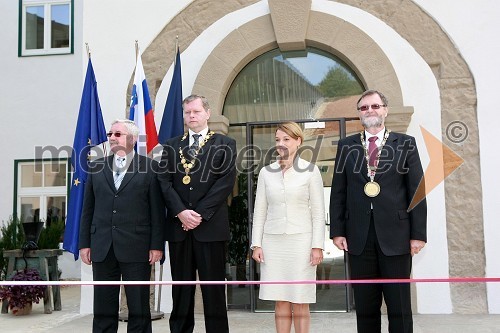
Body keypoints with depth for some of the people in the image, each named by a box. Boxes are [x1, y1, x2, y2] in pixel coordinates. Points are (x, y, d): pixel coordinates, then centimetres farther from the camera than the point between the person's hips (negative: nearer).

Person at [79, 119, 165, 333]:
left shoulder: (149, 167, 2)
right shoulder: (97, 167, 13)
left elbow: (157, 210, -2)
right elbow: (88, 209, 13)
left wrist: (157, 245, -7)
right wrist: (84, 243, 7)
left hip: (136, 247, -3)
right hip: (102, 248, 4)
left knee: (139, 307, 3)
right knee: (103, 307, 9)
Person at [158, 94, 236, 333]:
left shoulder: (225, 144, 6)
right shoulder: (171, 146, 14)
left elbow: (226, 181, -5)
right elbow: (165, 181, 5)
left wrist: (200, 213, -12)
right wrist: (180, 212, -11)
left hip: (210, 226, -2)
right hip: (178, 227, 3)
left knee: (213, 289, 1)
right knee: (181, 289, 8)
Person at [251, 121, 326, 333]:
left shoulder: (310, 170, 0)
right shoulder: (266, 172, 7)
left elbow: (318, 212, -1)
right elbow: (260, 211, 9)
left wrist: (317, 246, -7)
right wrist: (256, 244, 3)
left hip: (300, 240, -2)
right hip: (273, 241, 3)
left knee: (300, 301, 1)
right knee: (280, 301, 5)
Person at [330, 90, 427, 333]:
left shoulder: (405, 144, 5)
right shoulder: (346, 146, 10)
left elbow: (417, 191, 1)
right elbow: (338, 192, 7)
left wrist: (418, 233, -4)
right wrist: (337, 231, 0)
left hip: (395, 236, -1)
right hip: (359, 237, 2)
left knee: (400, 307, 5)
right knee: (365, 307, 8)